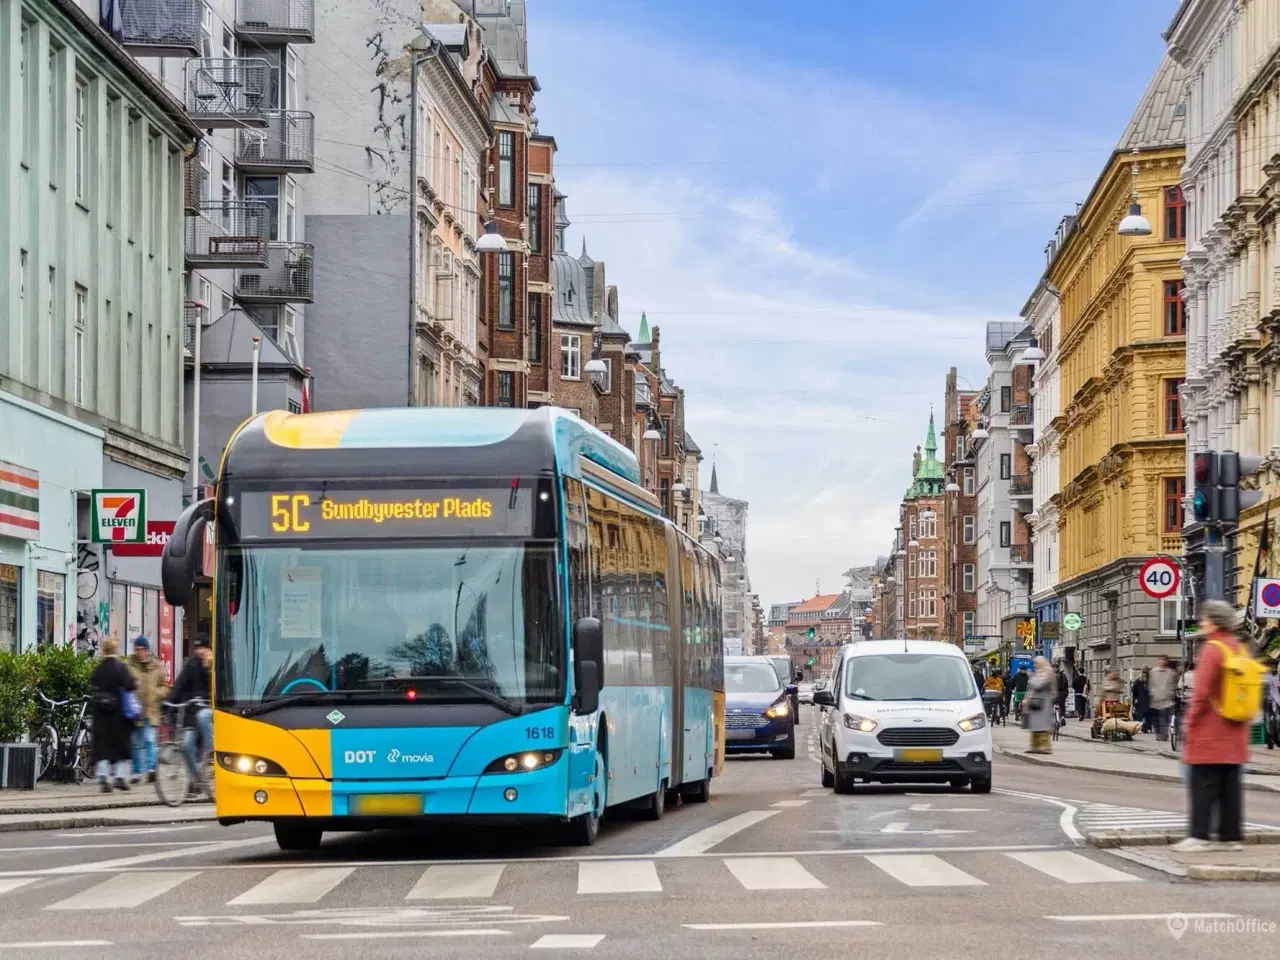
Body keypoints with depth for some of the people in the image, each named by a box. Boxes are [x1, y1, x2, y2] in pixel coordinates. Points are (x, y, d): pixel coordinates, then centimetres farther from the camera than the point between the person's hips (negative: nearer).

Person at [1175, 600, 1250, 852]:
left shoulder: (1212, 649, -13)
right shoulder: (1240, 648, 12)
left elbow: (1202, 691, -17)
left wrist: (1190, 721, -9)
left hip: (1209, 732, -8)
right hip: (1235, 733, 8)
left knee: (1203, 784, -5)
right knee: (1231, 784, 9)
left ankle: (1200, 836, -7)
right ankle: (1233, 836, 9)